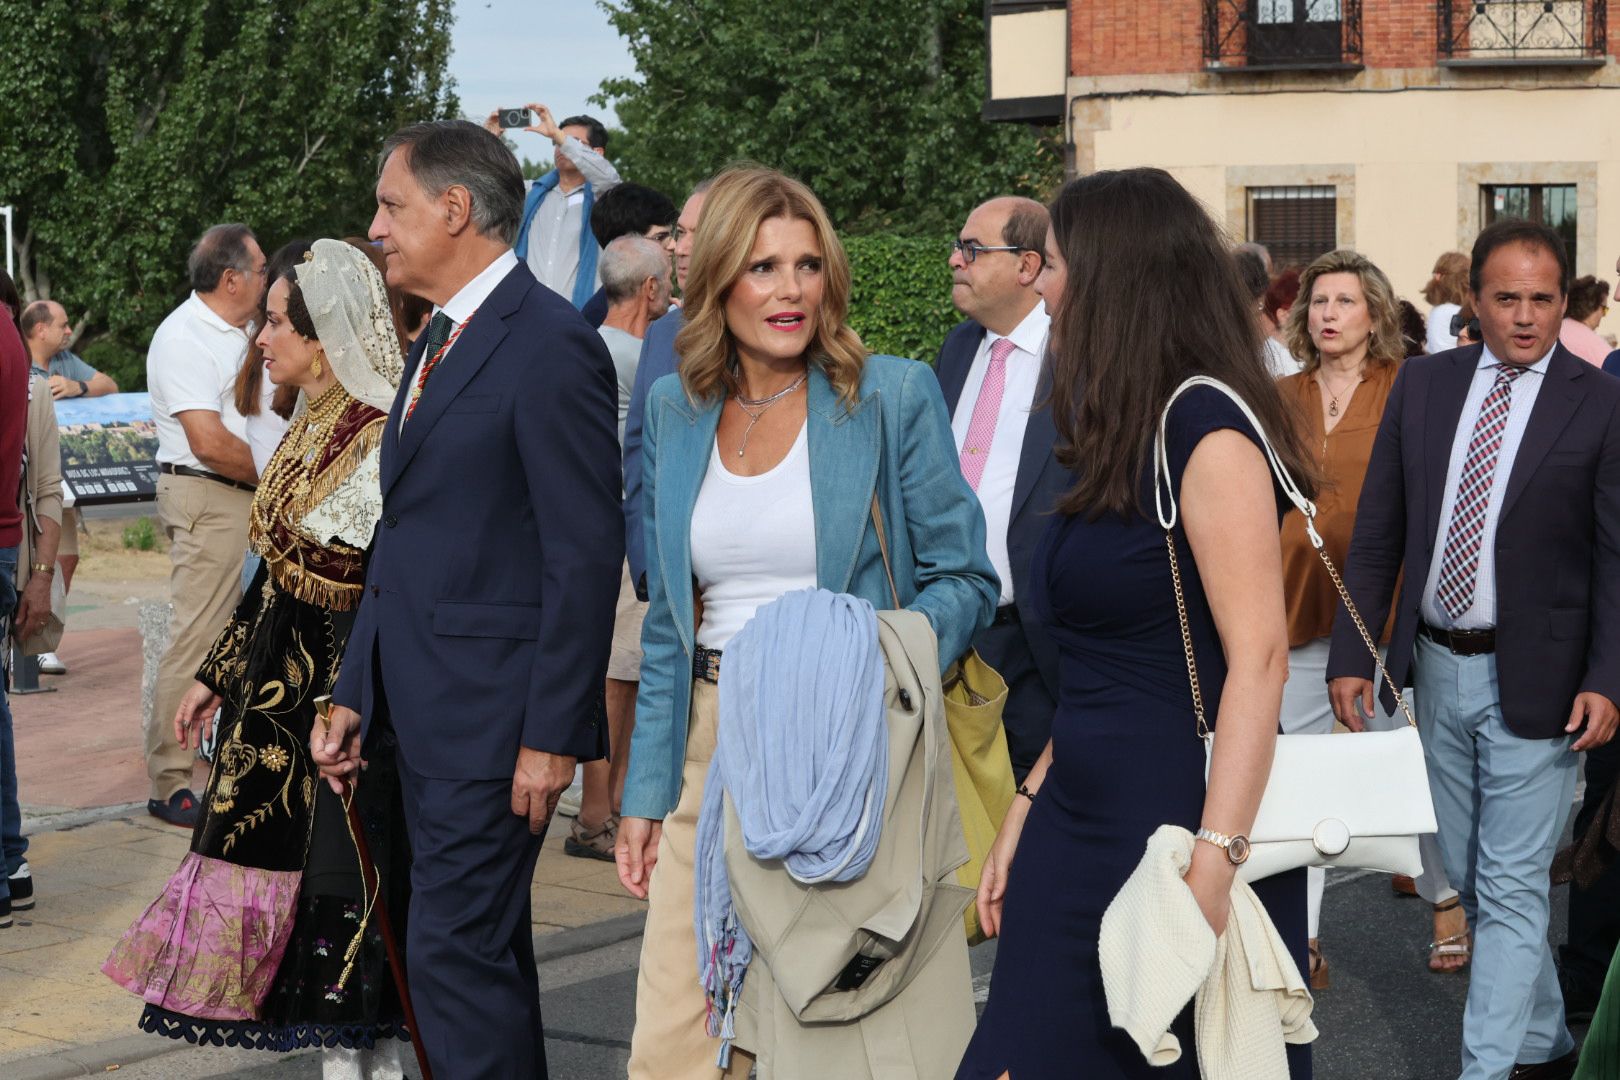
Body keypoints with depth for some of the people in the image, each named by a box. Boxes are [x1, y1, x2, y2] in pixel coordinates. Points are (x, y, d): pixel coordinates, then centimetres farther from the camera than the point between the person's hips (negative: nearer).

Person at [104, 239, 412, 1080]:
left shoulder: (383, 440, -16)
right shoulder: (309, 431, 12)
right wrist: (215, 674, 20)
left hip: (344, 698, -9)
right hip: (283, 687, 9)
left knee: (342, 880, -4)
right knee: (282, 862, 11)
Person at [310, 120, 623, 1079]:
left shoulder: (552, 344, -14)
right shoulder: (440, 342, 16)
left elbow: (587, 553, -17)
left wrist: (553, 735, -19)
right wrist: (356, 693, 16)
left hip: (495, 714, -10)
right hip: (425, 712, 10)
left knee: (459, 953, -9)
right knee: (487, 950, 17)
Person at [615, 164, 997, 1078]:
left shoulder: (895, 396, -3)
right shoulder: (675, 409, 9)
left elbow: (965, 579, -1)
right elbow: (667, 618, 14)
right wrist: (647, 790, 9)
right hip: (713, 751, 3)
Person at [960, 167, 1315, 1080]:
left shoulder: (1206, 426, -14)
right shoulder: (1117, 438, 14)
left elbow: (1259, 659, -20)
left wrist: (1213, 866, -27)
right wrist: (1029, 814, 16)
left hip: (1174, 826, -8)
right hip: (1080, 829, 8)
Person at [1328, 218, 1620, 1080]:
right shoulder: (1423, 385, 4)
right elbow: (1377, 532, 6)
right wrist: (1351, 654, 1)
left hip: (1533, 679, -5)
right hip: (1437, 665, 5)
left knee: (1512, 890, -4)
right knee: (1470, 877, 16)